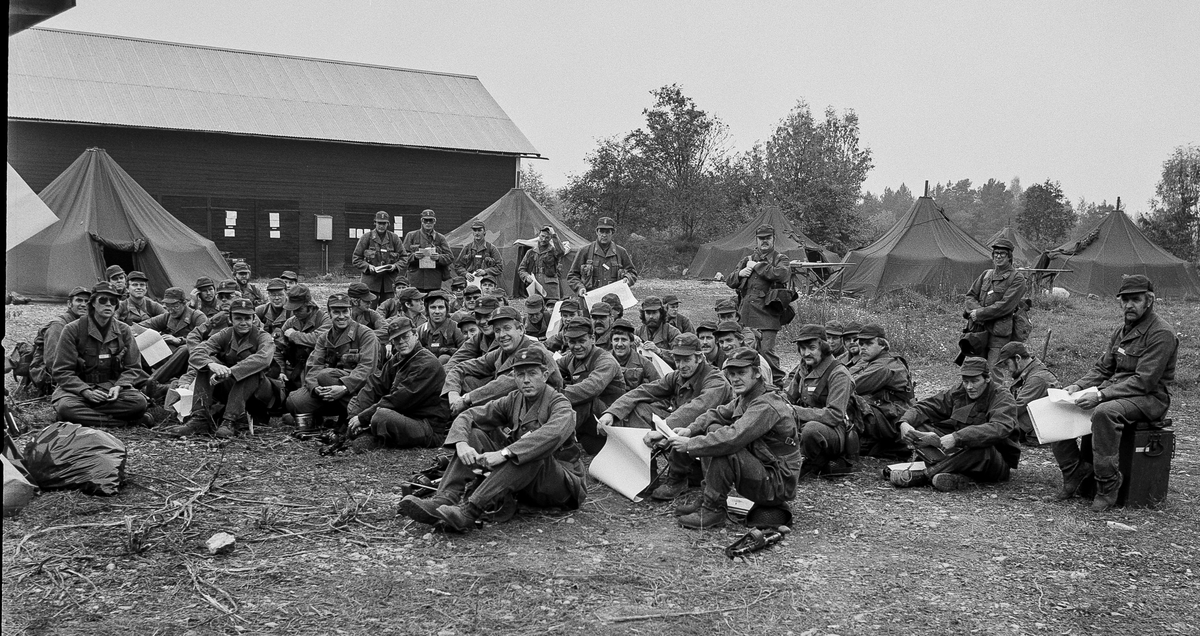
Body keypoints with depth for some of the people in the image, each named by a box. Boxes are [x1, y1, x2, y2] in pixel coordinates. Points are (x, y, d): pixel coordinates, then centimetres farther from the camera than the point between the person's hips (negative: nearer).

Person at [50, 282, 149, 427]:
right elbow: (62, 371, -5)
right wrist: (85, 391, -21)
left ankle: (84, 413, -22)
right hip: (77, 387, -2)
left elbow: (133, 368, 9)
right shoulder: (72, 330, -3)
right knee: (65, 407, -38)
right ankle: (125, 421, -31)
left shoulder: (124, 331, 6)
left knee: (139, 402, -29)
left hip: (111, 387, 2)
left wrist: (119, 386, -13)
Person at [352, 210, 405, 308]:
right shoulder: (366, 237, 3)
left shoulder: (394, 238, 8)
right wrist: (367, 266, -13)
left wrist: (395, 266, -9)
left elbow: (404, 257, 10)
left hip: (389, 282, 2)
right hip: (370, 281, -2)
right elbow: (356, 259, 4)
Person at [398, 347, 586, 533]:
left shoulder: (560, 405, -12)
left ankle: (469, 511, -44)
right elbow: (468, 415, 0)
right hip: (524, 489, 6)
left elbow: (553, 434, -36)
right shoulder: (513, 401, 6)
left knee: (533, 448, -36)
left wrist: (504, 453, -43)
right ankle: (443, 501, -27)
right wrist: (461, 443, -23)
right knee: (475, 435, -6)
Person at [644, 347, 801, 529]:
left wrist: (689, 445, -26)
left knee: (724, 449, -29)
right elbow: (716, 414, 14)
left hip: (779, 484, -10)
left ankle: (713, 510, -15)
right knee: (713, 430, 5)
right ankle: (707, 499, 5)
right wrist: (690, 430, -6)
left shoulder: (767, 406, -24)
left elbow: (733, 438, -35)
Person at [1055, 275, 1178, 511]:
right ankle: (1074, 470, -2)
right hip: (1114, 390, 8)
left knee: (1104, 412, -39)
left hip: (1149, 398, -8)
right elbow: (1102, 369, 17)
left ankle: (1107, 485, -27)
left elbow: (1144, 381, -20)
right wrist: (1078, 386, -4)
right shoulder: (1121, 331, 16)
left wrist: (1101, 395, -27)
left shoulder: (1161, 333, -11)